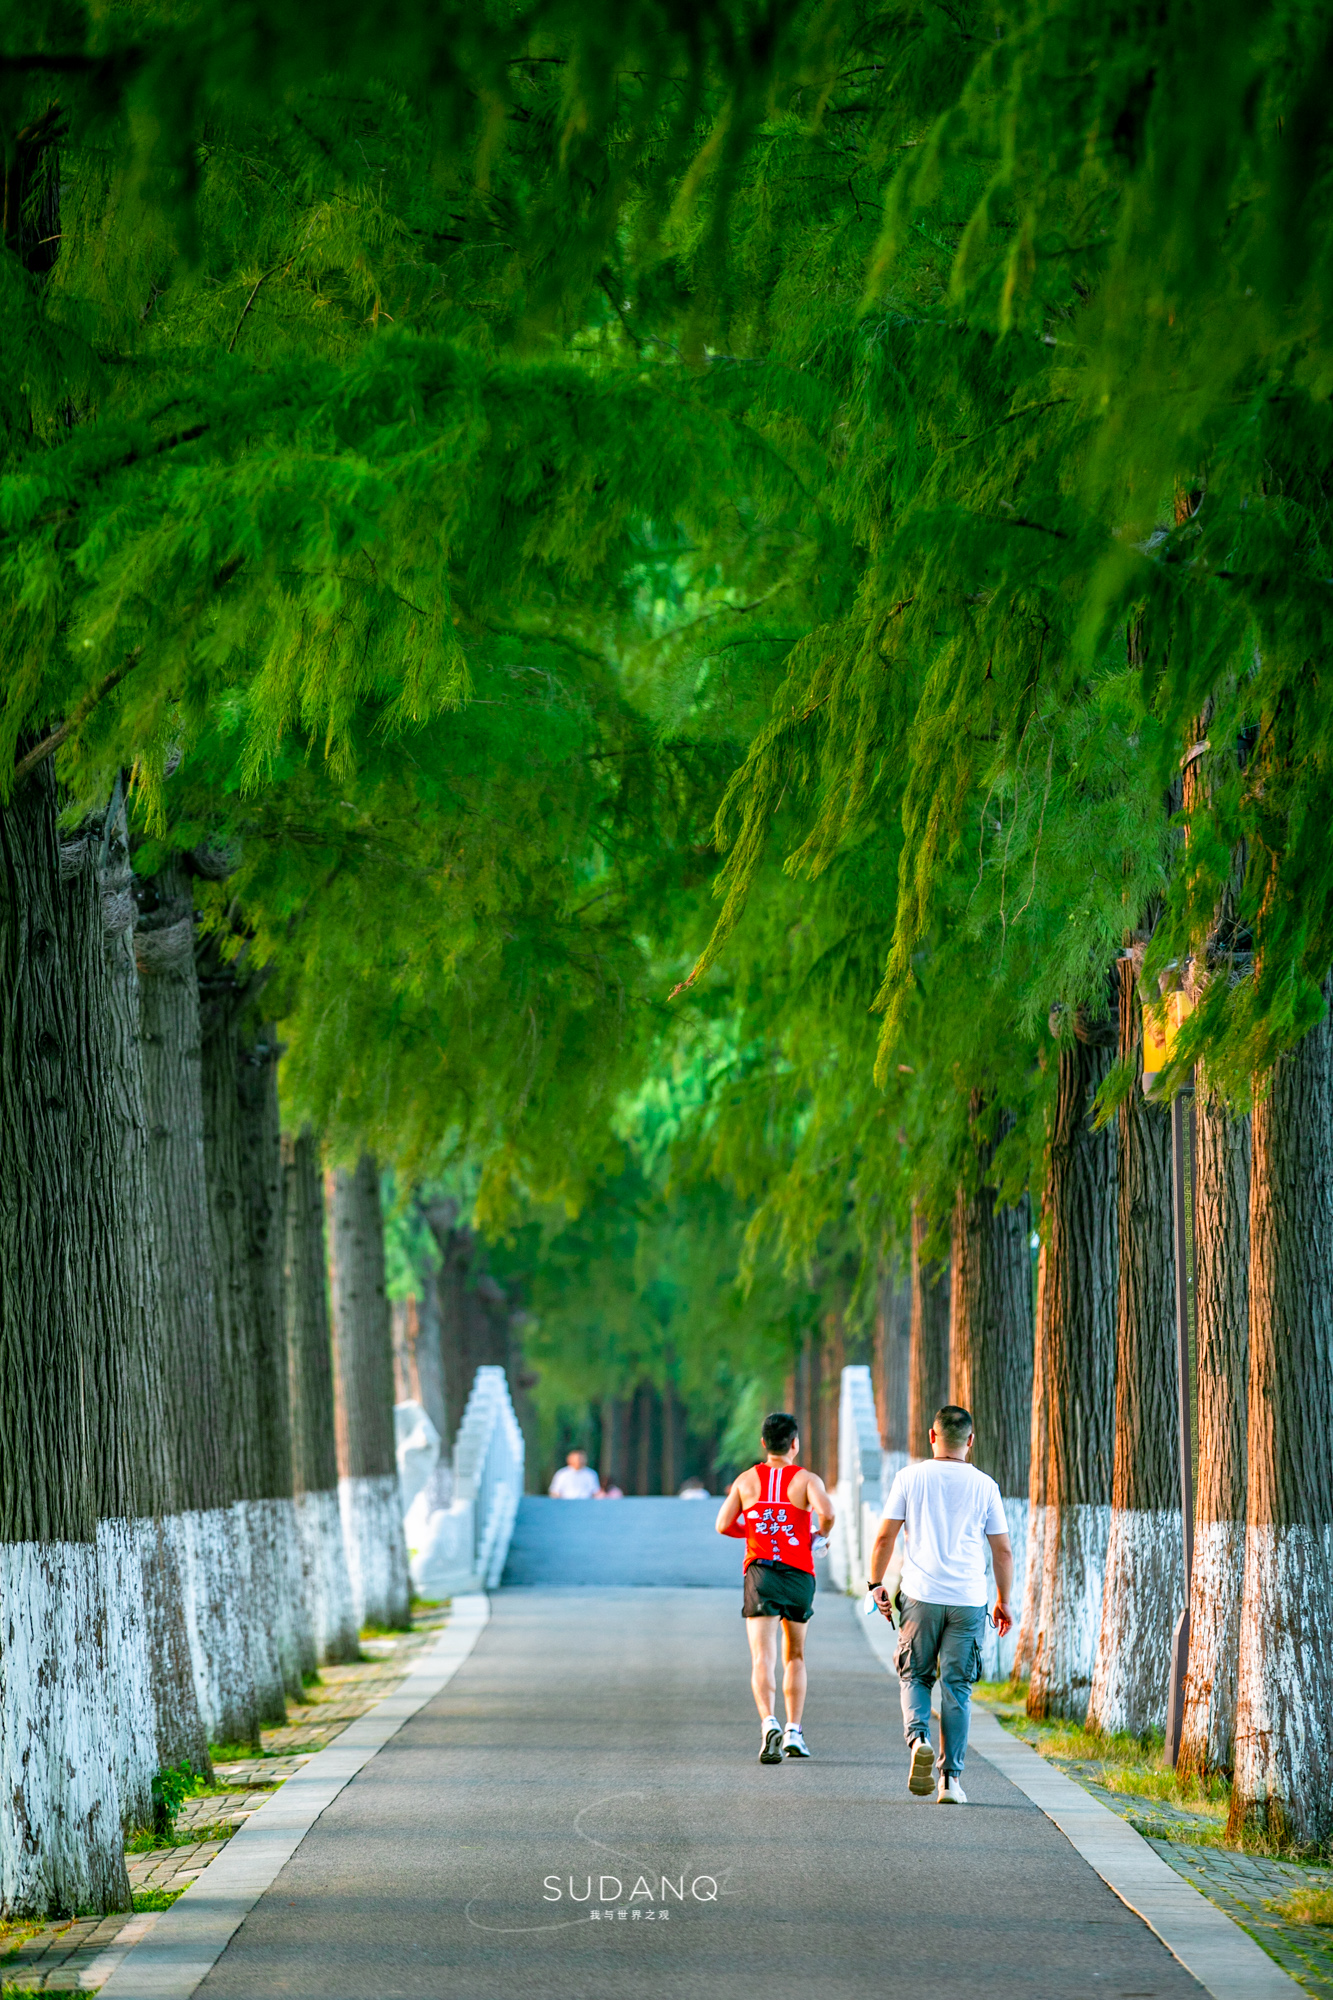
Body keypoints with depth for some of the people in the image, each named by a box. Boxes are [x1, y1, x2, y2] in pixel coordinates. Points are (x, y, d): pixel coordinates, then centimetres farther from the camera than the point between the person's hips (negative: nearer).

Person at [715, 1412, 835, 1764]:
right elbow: (826, 1512, -19)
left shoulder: (746, 1480, 6)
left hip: (759, 1572, 0)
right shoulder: (806, 1479, -1)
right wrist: (821, 1534, 3)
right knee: (795, 1657, 18)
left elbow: (723, 1525, 2)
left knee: (762, 1658, -9)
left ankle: (769, 1724, -31)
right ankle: (793, 1732, 18)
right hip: (799, 1575, 0)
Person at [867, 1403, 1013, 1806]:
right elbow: (1003, 1550, 6)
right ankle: (951, 1777, 3)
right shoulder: (983, 1485, 4)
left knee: (914, 1676, 13)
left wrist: (876, 1584, 12)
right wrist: (1003, 1601, 17)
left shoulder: (910, 1478, 1)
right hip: (969, 1599, 1)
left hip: (921, 1595, -1)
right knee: (957, 1688, 5)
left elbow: (885, 1537, 0)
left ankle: (918, 1738, -15)